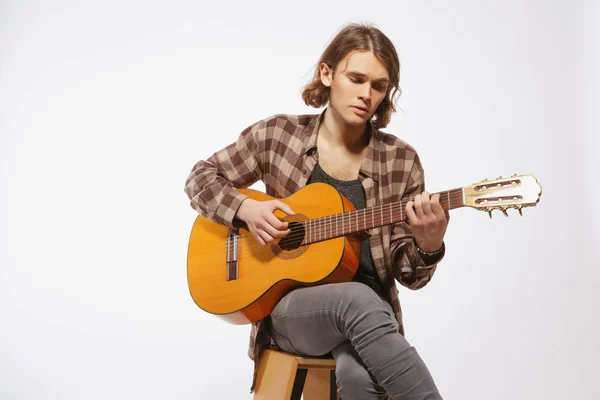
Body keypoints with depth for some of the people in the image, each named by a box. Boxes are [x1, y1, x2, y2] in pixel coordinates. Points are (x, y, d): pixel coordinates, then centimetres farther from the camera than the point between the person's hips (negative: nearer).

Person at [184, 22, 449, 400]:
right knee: (357, 299, -36)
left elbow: (408, 273, 2)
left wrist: (428, 244, -21)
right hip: (288, 306, 0)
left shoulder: (400, 160, 1)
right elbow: (201, 178, 10)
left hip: (369, 312, 1)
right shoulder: (277, 134, 0)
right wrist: (247, 209, -9)